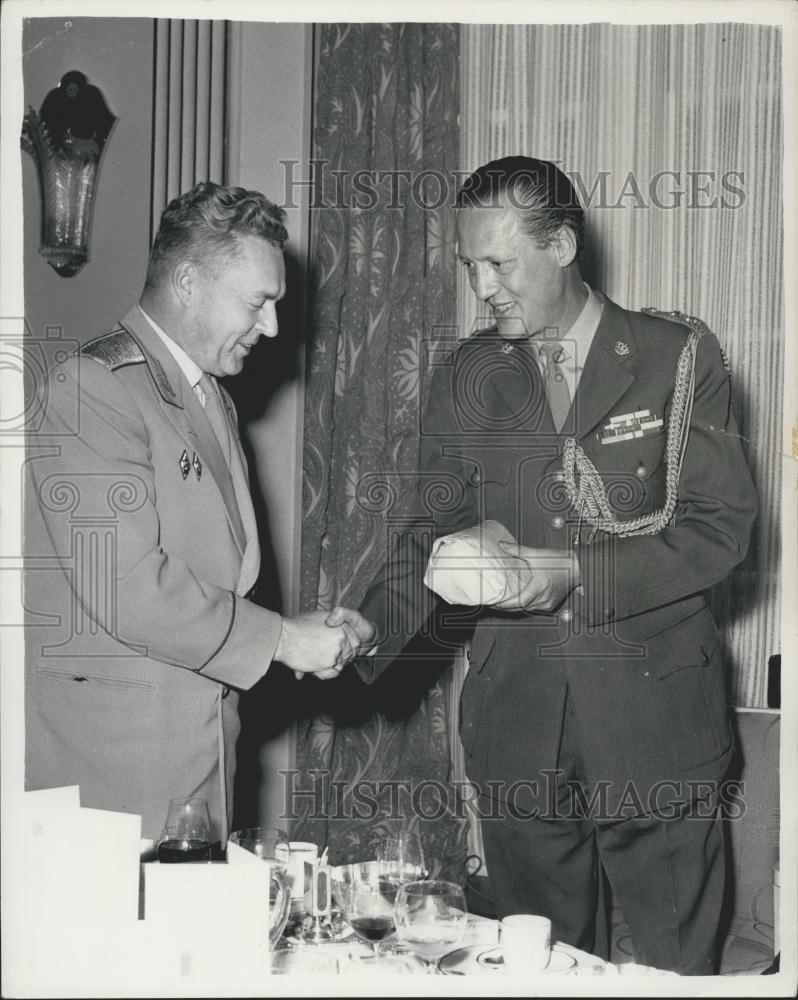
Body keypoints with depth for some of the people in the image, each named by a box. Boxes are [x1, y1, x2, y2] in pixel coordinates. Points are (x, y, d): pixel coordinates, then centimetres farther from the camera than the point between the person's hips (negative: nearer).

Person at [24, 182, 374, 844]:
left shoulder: (212, 397, 19)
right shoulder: (95, 387, -13)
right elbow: (126, 584, -21)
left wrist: (310, 635, 6)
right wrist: (280, 639, -13)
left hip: (203, 733, 9)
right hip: (113, 745, -8)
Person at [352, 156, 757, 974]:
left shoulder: (678, 358, -3)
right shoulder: (465, 379, 8)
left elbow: (720, 527, -7)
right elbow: (437, 532, 11)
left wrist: (574, 572, -18)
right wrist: (368, 628, -8)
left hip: (652, 716, -3)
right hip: (515, 717, 3)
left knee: (676, 968, 5)